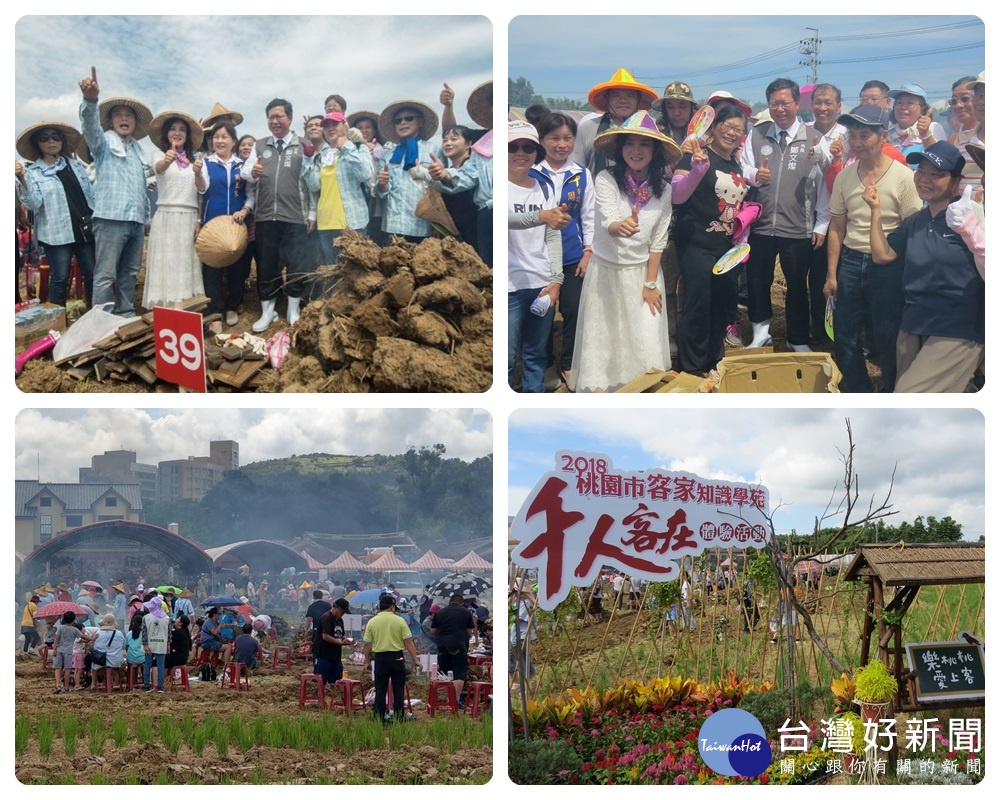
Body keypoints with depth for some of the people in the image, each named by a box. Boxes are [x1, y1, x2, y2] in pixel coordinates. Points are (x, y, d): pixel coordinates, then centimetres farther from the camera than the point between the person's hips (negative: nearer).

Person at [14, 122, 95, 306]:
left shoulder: (76, 165, 13)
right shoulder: (32, 172, 2)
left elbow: (91, 194, 14)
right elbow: (33, 204, -11)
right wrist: (22, 179, -25)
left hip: (85, 229, 3)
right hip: (57, 233, -3)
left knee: (92, 275, 3)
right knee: (60, 278, -2)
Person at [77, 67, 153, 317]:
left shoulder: (138, 149, 23)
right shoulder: (103, 141, 3)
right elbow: (90, 124, -18)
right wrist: (90, 100, -39)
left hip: (136, 219, 7)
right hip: (111, 217, -7)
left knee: (129, 273, 11)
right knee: (106, 275, -9)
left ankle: (126, 316, 18)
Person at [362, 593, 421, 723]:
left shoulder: (372, 622, 0)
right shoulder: (399, 621, -4)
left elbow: (367, 645, 2)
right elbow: (408, 642, -5)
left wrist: (367, 661, 14)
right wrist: (415, 660, -1)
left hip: (380, 659, 1)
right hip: (397, 658, -1)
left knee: (380, 691, 6)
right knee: (398, 691, 6)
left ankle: (379, 720, 6)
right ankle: (399, 720, 6)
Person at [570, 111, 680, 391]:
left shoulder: (663, 189, -4)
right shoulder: (605, 180, -14)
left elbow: (658, 241, 1)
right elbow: (608, 222, -28)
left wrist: (651, 283, -3)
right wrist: (620, 227, -52)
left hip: (643, 272, 2)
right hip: (606, 272, -2)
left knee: (646, 342, -1)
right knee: (603, 339, 2)